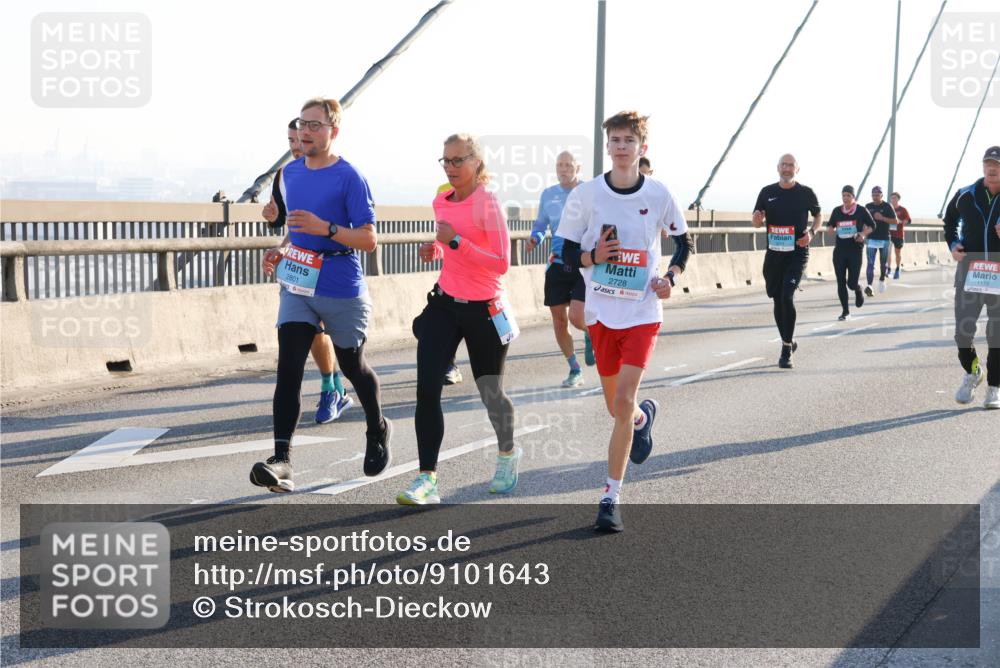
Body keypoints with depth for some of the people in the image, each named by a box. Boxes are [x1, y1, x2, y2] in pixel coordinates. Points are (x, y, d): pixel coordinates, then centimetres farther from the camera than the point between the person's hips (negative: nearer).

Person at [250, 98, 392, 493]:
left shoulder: (349, 178, -12)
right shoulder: (290, 173, 8)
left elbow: (369, 240, -15)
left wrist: (325, 228, -27)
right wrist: (285, 249, 9)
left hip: (342, 290, -5)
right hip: (297, 286, 5)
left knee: (352, 367, 13)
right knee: (288, 368, -11)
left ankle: (377, 431, 41)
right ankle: (282, 460, -17)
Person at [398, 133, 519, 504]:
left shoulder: (488, 204, -14)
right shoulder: (441, 202, 6)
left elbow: (501, 264, -20)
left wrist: (456, 241, -24)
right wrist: (436, 249, 4)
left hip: (483, 310, -5)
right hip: (444, 305, 5)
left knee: (491, 393, 11)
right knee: (427, 390, -10)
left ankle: (508, 453, 41)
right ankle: (427, 479, -7)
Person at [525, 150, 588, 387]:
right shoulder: (548, 194, 8)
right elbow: (540, 224, 18)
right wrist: (534, 239, -3)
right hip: (557, 264, 4)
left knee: (577, 317, -16)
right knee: (559, 320, 5)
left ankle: (591, 334, 21)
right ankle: (575, 370, 21)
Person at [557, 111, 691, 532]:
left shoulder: (658, 195, -4)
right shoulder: (586, 194, -4)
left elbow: (683, 242, 11)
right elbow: (567, 253, 1)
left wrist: (671, 277, -6)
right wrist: (592, 256, -20)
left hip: (642, 312, -2)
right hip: (601, 312, 2)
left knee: (623, 405, -13)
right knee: (617, 407, 14)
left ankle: (611, 499, -4)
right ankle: (645, 415, 53)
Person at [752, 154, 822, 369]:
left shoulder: (806, 193, 0)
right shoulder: (767, 192, 6)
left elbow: (818, 216, 14)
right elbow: (757, 222, 11)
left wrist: (811, 232, -5)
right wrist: (758, 220, -13)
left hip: (797, 254, -4)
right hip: (773, 254, 4)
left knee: (787, 297, -17)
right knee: (778, 300, 10)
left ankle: (786, 351, -11)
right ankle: (788, 341, 30)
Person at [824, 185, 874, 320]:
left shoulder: (861, 211, -2)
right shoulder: (837, 211, 6)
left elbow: (872, 226, 7)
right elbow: (829, 225, 17)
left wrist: (863, 234, -11)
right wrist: (830, 229, -7)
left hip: (855, 250, -3)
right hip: (839, 250, 3)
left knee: (852, 283, -7)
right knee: (841, 282, 1)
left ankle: (859, 292, 31)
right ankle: (845, 311, 12)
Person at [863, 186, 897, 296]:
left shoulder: (887, 206, -3)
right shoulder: (868, 206, 5)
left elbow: (895, 221, -6)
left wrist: (882, 218, -17)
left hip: (884, 239, -1)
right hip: (871, 239, 1)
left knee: (883, 263, 12)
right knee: (870, 263, -10)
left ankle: (882, 280, 37)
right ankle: (869, 285, -19)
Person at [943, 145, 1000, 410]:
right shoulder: (965, 196, 4)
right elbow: (950, 220, 22)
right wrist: (953, 244, 5)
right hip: (969, 270, 2)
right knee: (963, 329, 1)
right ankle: (972, 373, 28)